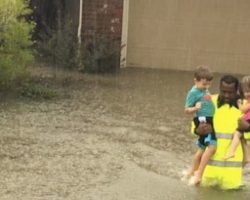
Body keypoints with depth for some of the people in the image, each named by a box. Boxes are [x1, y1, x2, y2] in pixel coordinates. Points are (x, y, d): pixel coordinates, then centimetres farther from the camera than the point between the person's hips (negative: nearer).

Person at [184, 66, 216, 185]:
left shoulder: (205, 90, 12)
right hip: (202, 120, -9)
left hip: (209, 120, 9)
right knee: (212, 146, -19)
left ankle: (192, 172, 31)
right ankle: (199, 174, -14)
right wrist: (195, 108, -32)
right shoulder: (194, 92, -12)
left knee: (202, 148, 17)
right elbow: (187, 110, -15)